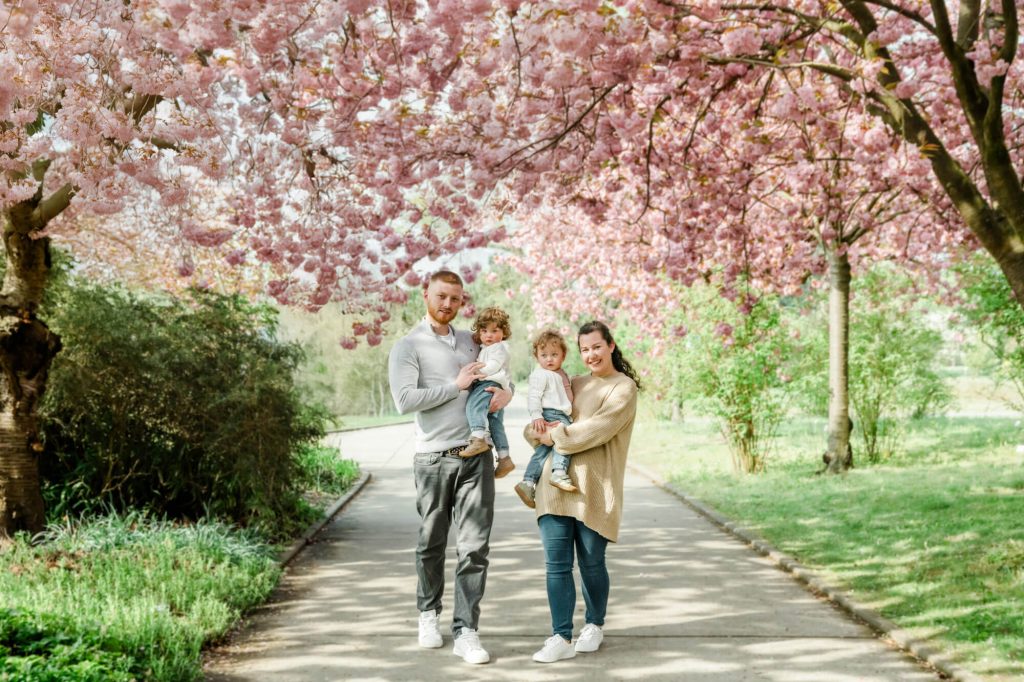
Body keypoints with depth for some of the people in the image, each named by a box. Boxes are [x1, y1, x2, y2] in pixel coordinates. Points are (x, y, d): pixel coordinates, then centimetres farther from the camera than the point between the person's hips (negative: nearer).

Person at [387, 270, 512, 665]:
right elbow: (404, 400, -15)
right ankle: (429, 614, 32)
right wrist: (456, 385, -13)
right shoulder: (409, 347, -2)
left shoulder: (470, 341, 15)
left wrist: (506, 391, 4)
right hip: (435, 459, -3)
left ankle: (466, 632, 2)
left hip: (477, 458, 3)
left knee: (475, 547, -2)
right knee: (432, 544, 11)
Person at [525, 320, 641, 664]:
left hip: (594, 487, -5)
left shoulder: (623, 388, -1)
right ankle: (561, 638, 5)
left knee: (591, 563, 7)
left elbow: (596, 430, -15)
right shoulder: (574, 385, 17)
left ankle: (595, 625, 28)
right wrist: (538, 426, -5)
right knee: (557, 564, 0)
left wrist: (556, 435, -7)